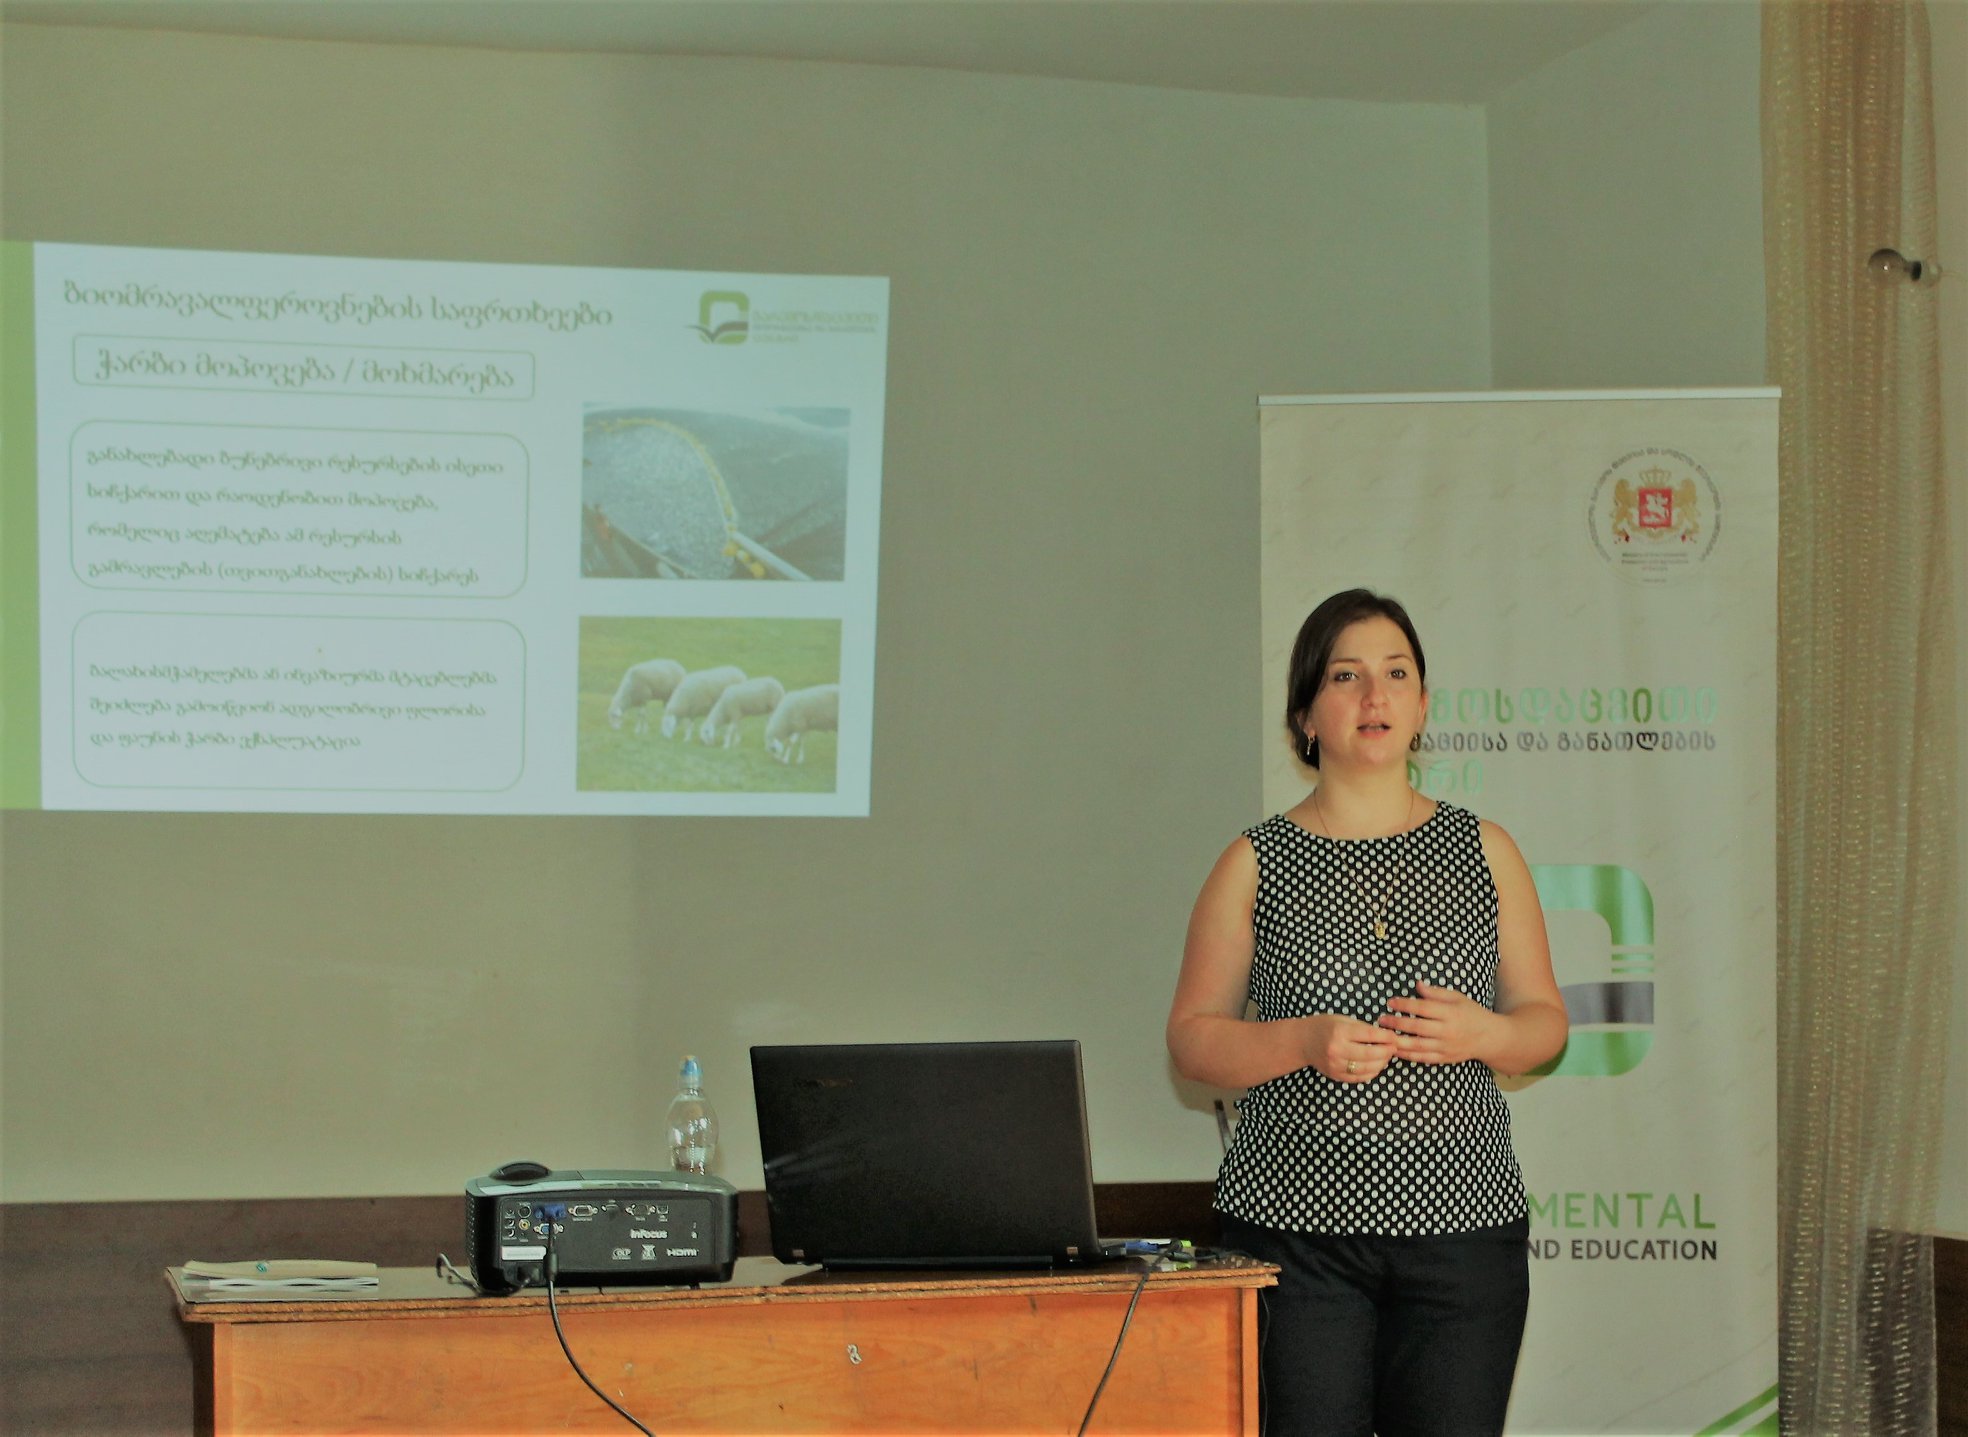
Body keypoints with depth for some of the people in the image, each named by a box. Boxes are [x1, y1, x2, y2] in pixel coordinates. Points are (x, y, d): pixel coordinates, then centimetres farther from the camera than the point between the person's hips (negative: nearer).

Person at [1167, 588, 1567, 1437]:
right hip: (1297, 1223, -2)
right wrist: (1305, 1042, -14)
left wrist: (1482, 1034, -9)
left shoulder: (1484, 853, 11)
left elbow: (1545, 1022, 13)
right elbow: (1191, 1039, 3)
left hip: (1463, 1225, 2)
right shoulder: (1255, 865, 5)